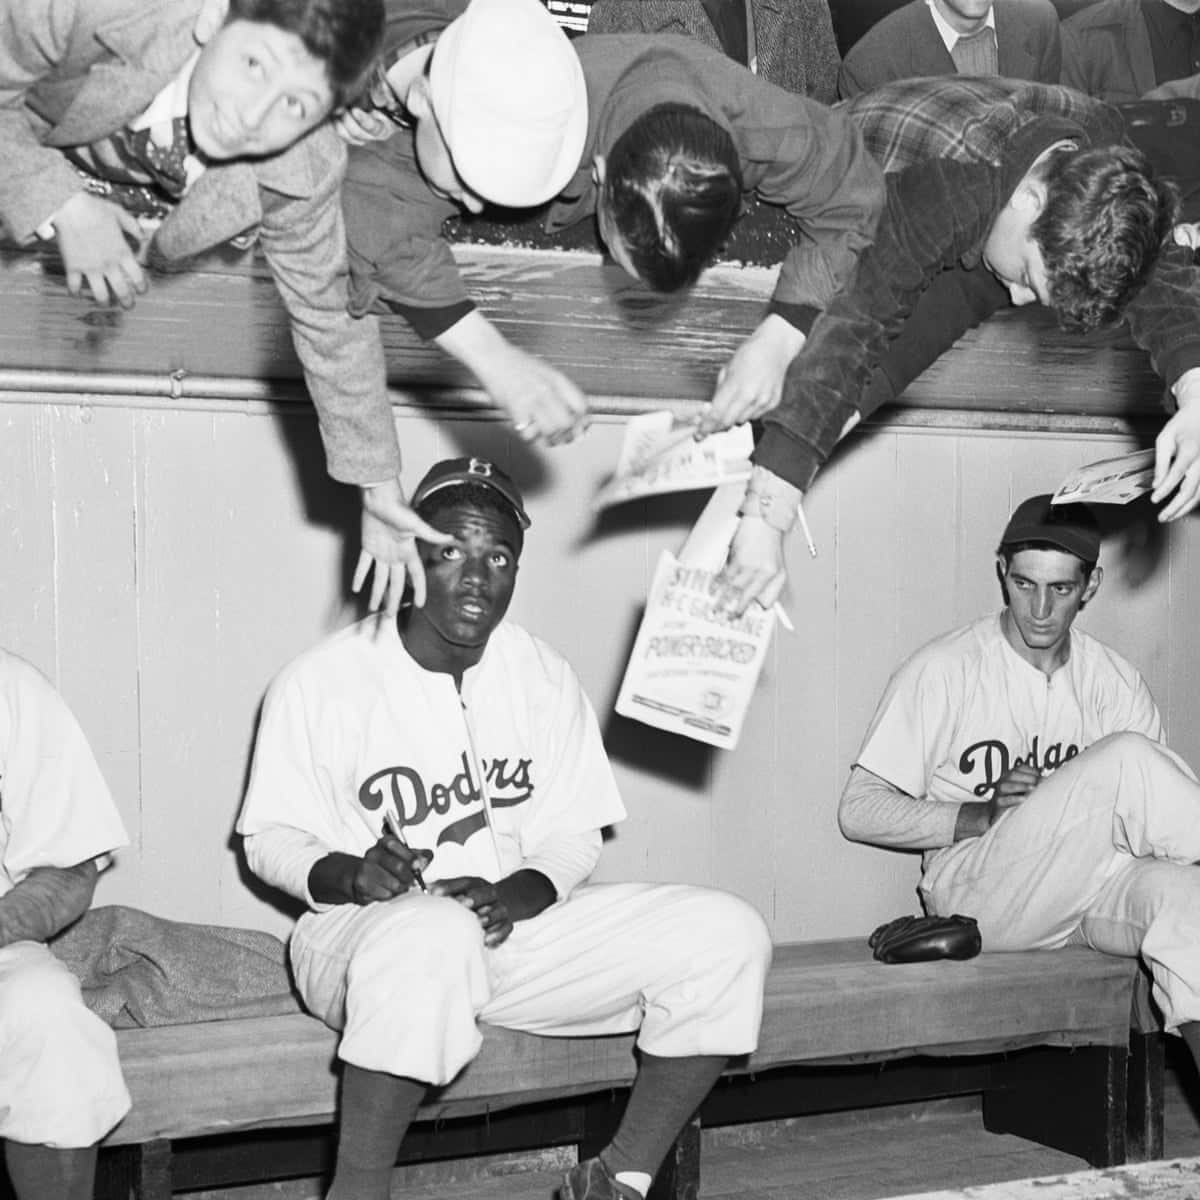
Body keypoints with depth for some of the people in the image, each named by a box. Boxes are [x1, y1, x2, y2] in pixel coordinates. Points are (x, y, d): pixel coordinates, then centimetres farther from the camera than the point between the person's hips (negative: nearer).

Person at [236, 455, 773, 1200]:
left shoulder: (542, 677, 5)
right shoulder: (322, 682, -6)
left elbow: (575, 833, 6)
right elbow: (270, 839, -1)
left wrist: (519, 893, -15)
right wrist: (347, 875, -23)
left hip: (517, 924, 5)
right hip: (365, 934, -4)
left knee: (726, 936, -12)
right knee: (433, 936, -42)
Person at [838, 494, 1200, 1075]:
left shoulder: (1113, 681, 9)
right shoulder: (942, 672, -3)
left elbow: (1145, 807, 7)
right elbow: (859, 811, -4)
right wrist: (979, 816, -17)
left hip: (1082, 893, 4)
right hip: (972, 890, -4)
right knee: (1128, 758, -26)